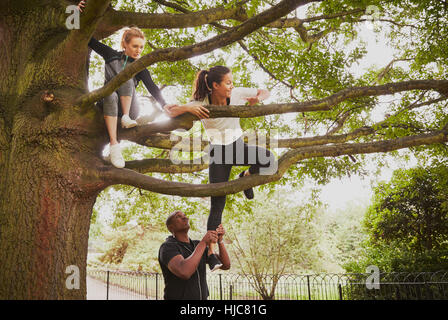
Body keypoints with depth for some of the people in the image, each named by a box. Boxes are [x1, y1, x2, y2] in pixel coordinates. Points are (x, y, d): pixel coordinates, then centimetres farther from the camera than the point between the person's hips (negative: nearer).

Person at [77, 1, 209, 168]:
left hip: (129, 107, -1)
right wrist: (81, 14, -2)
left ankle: (126, 118, -28)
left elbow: (152, 87, -11)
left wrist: (164, 105, -28)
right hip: (108, 104, 1)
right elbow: (89, 40, 11)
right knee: (111, 94, -37)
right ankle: (114, 145, -44)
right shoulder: (112, 55, 6)